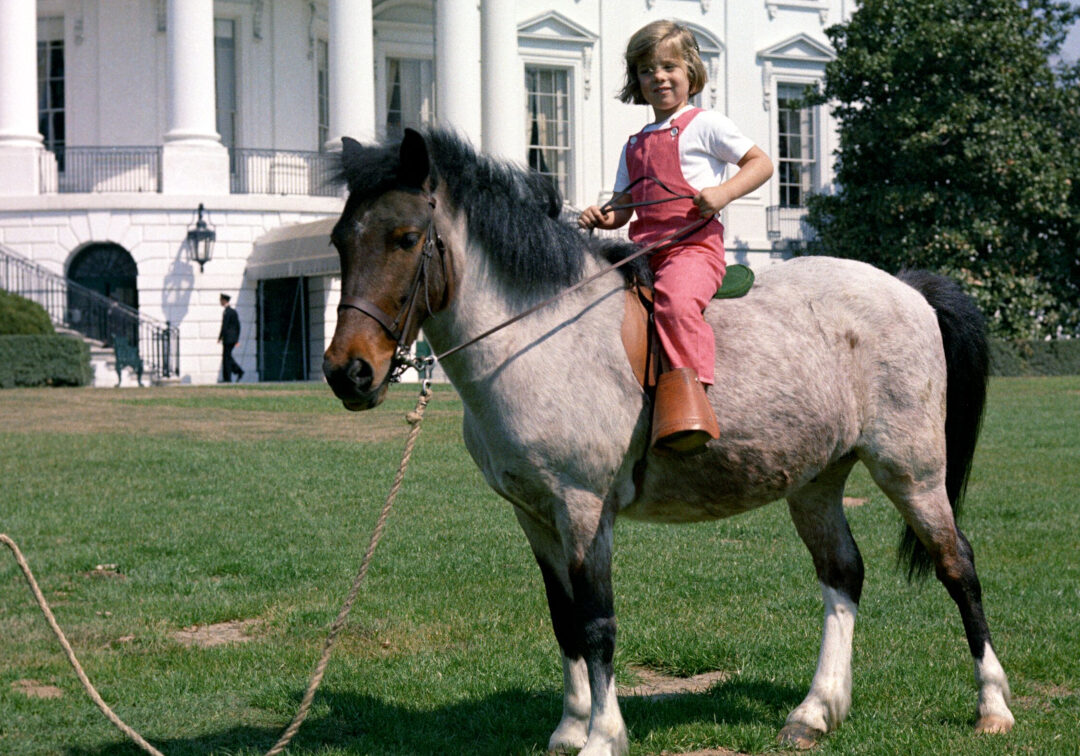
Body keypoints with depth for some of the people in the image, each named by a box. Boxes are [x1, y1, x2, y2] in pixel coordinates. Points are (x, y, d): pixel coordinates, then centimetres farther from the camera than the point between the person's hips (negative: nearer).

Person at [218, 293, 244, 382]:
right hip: (234, 338, 8)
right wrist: (237, 339, 19)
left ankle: (227, 378, -1)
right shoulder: (234, 311, 13)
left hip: (227, 338, -8)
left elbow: (224, 326, -18)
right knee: (228, 357, 17)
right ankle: (239, 372, 5)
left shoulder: (226, 312, -13)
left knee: (226, 357, -3)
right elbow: (238, 326, 15)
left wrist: (220, 338, -10)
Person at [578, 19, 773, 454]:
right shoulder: (634, 146, 24)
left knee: (676, 300, -36)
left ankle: (686, 394, -40)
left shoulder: (705, 126, 6)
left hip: (694, 244, -7)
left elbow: (761, 163, 5)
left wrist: (723, 192, -12)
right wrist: (602, 216, 4)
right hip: (643, 249, 7)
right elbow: (623, 205, 27)